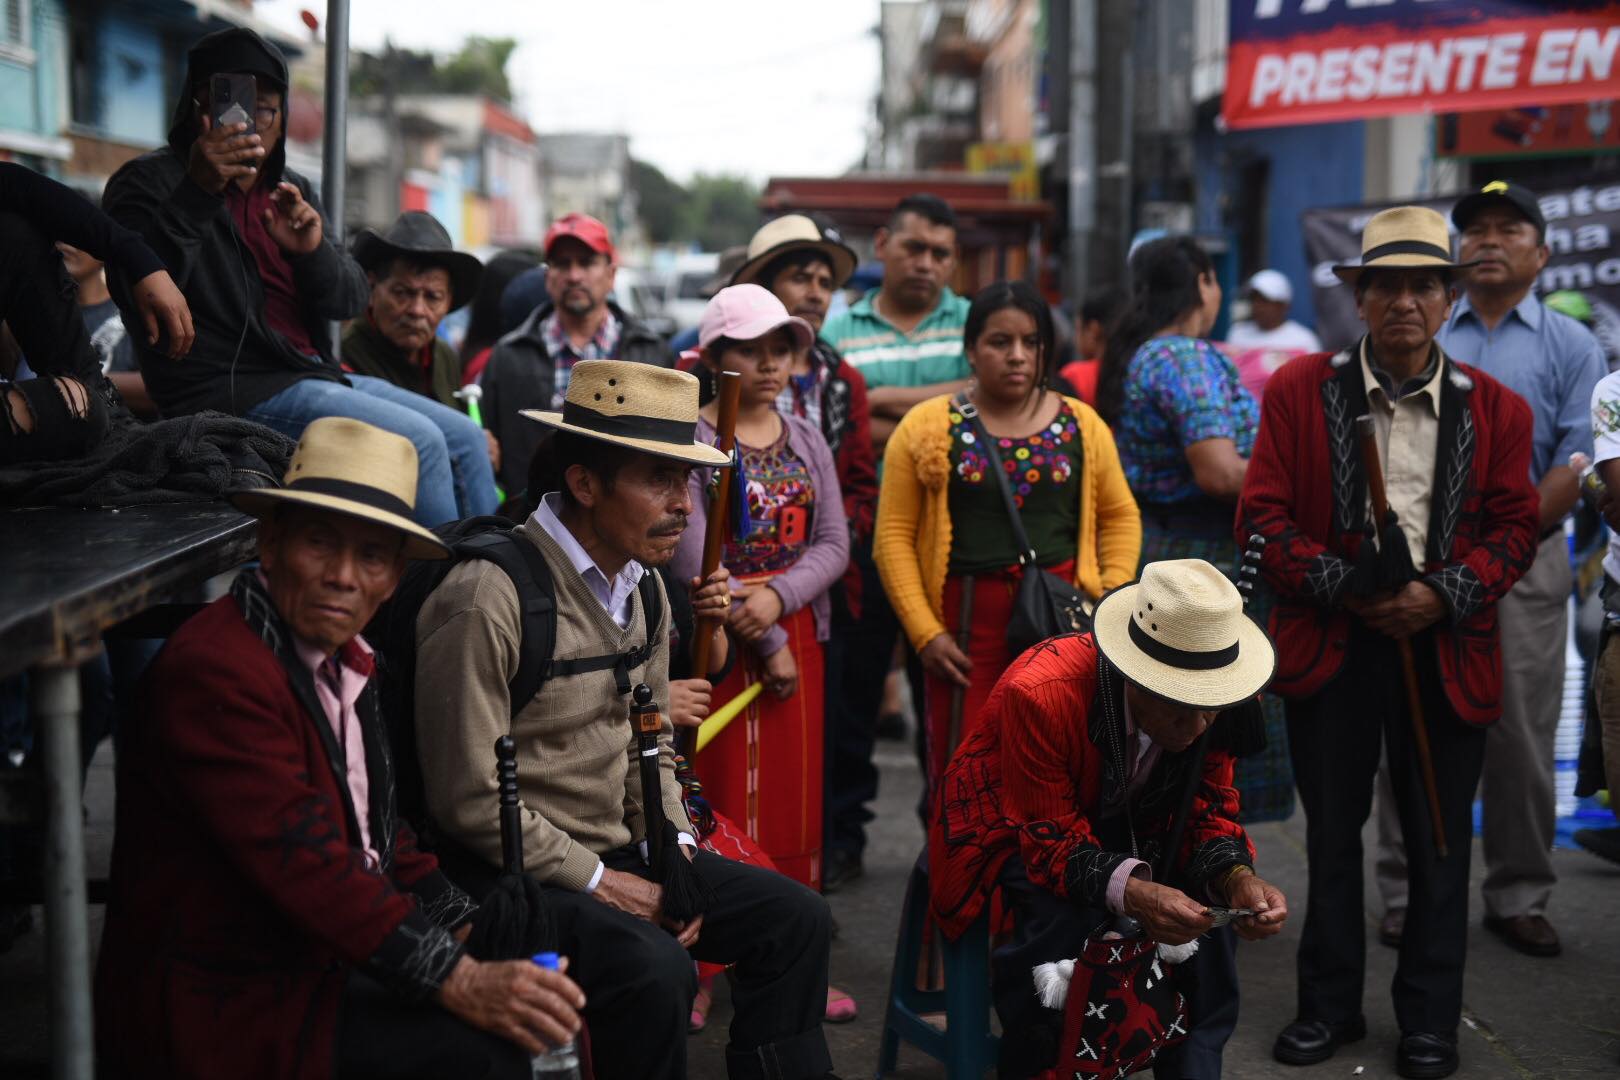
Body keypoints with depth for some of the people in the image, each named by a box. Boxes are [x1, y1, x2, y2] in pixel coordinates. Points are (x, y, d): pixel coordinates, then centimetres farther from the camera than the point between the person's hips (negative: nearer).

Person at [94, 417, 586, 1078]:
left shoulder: (342, 657, 9)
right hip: (225, 1003, -9)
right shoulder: (214, 671, -22)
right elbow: (303, 861, -29)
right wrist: (460, 982, -32)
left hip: (327, 949, 9)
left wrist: (467, 924, 0)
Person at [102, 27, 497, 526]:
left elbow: (351, 298, 8)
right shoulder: (149, 182, -4)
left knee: (466, 440, 2)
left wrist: (313, 251, -14)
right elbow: (135, 292, -23)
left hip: (314, 375, 8)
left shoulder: (291, 190, 17)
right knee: (417, 442, -22)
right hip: (231, 391, -8)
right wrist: (196, 194, -32)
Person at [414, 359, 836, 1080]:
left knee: (795, 918, 0)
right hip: (518, 874, -8)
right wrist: (597, 882, -15)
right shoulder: (488, 598, -22)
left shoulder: (643, 587, 6)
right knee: (654, 967, -30)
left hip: (617, 851, 8)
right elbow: (470, 798, -20)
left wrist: (674, 853, 0)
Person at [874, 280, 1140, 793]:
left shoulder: (1080, 424, 9)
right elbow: (894, 534, 0)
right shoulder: (927, 427, 2)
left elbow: (1120, 515, 14)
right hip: (966, 623, -1)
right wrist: (925, 632, -7)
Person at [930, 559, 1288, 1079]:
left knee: (1210, 896, -20)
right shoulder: (1039, 693, -35)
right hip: (1017, 833, -5)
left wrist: (1237, 877, -30)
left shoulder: (1215, 700, -18)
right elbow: (1053, 840, -31)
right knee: (1066, 913, -33)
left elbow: (1209, 807, -8)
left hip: (1120, 825, 5)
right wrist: (1129, 891, -49)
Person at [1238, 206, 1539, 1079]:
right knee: (1332, 835, 12)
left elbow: (1514, 525, 3)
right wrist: (1344, 586, -15)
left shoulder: (1494, 410, 3)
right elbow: (1263, 514, -4)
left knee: (1440, 844, 8)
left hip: (1447, 651, 1)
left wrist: (1445, 594, -13)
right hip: (1330, 645, 0)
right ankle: (1329, 1006, 26)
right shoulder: (1300, 391, 0)